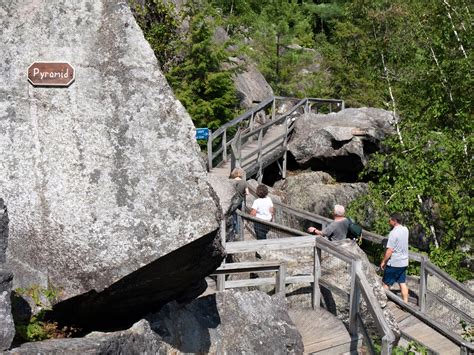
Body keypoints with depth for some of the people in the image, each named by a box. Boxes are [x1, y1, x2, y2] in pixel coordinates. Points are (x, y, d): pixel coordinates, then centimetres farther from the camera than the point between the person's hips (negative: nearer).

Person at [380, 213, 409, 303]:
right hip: (404, 262, 7)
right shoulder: (405, 229, 2)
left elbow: (390, 250, -22)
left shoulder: (393, 233, -21)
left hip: (394, 263, -7)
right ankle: (405, 302, 13)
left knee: (386, 283, 7)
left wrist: (383, 261, -11)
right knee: (402, 283, 12)